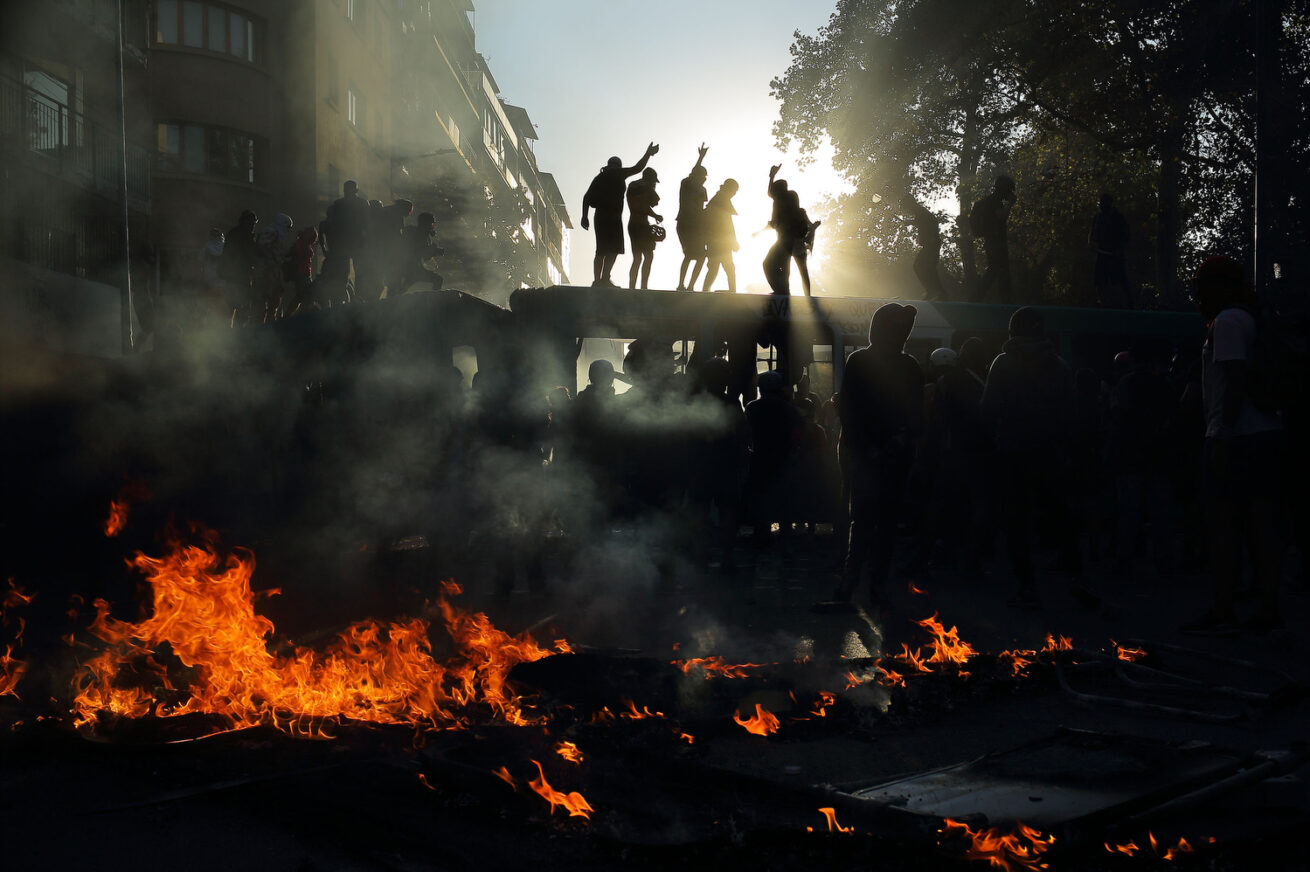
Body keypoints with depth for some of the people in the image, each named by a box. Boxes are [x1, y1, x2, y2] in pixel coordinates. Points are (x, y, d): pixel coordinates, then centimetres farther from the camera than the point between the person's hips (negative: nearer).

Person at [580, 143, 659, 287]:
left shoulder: (599, 177, 19)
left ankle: (597, 280, 2)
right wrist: (648, 153, 12)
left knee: (601, 251, 9)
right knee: (613, 249, -11)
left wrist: (584, 216, 12)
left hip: (600, 216, 7)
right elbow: (637, 168, 0)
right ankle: (605, 279, -24)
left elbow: (587, 197, 13)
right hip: (613, 217, -7)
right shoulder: (618, 174, 2)